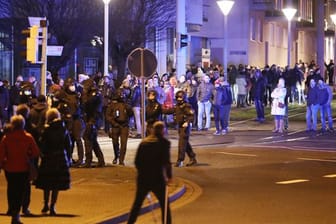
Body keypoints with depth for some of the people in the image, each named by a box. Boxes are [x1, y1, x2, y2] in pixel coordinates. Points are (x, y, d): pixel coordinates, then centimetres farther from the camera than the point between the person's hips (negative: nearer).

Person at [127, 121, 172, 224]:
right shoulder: (164, 142, -6)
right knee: (165, 205, 6)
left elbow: (137, 161, 8)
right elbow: (166, 161, -14)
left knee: (137, 203, 18)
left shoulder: (144, 142, 8)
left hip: (143, 178, 5)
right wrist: (169, 176, -3)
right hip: (157, 179, -4)